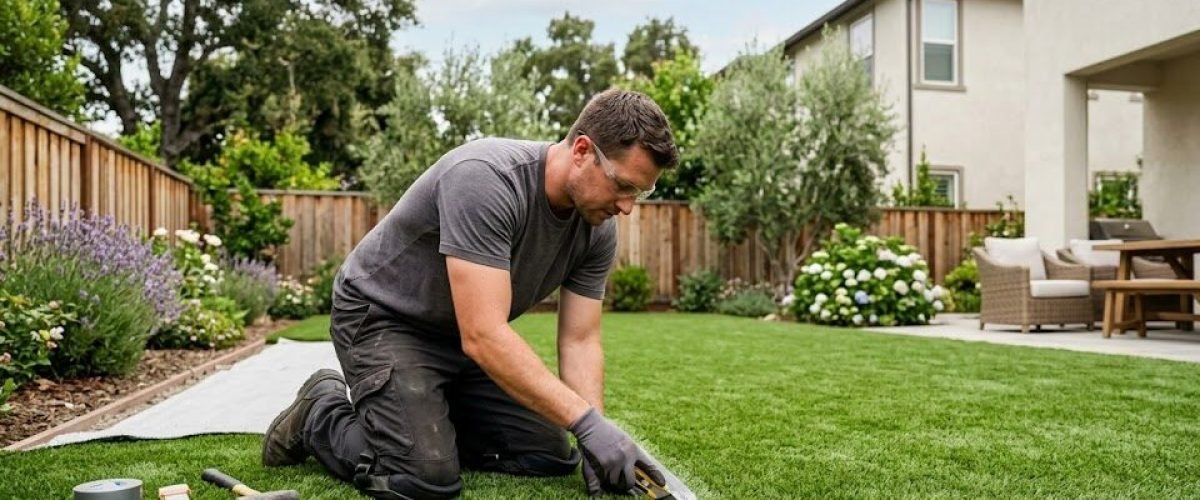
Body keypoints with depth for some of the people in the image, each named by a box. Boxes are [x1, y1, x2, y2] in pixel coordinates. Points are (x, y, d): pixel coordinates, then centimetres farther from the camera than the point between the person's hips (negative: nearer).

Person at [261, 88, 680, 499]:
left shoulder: (598, 231, -11)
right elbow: (483, 336, -38)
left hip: (468, 335, 7)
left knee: (551, 457, 1)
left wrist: (597, 444, -21)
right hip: (384, 318, -7)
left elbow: (579, 341, -8)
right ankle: (319, 415, 6)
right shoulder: (486, 179, -34)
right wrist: (588, 422, -38)